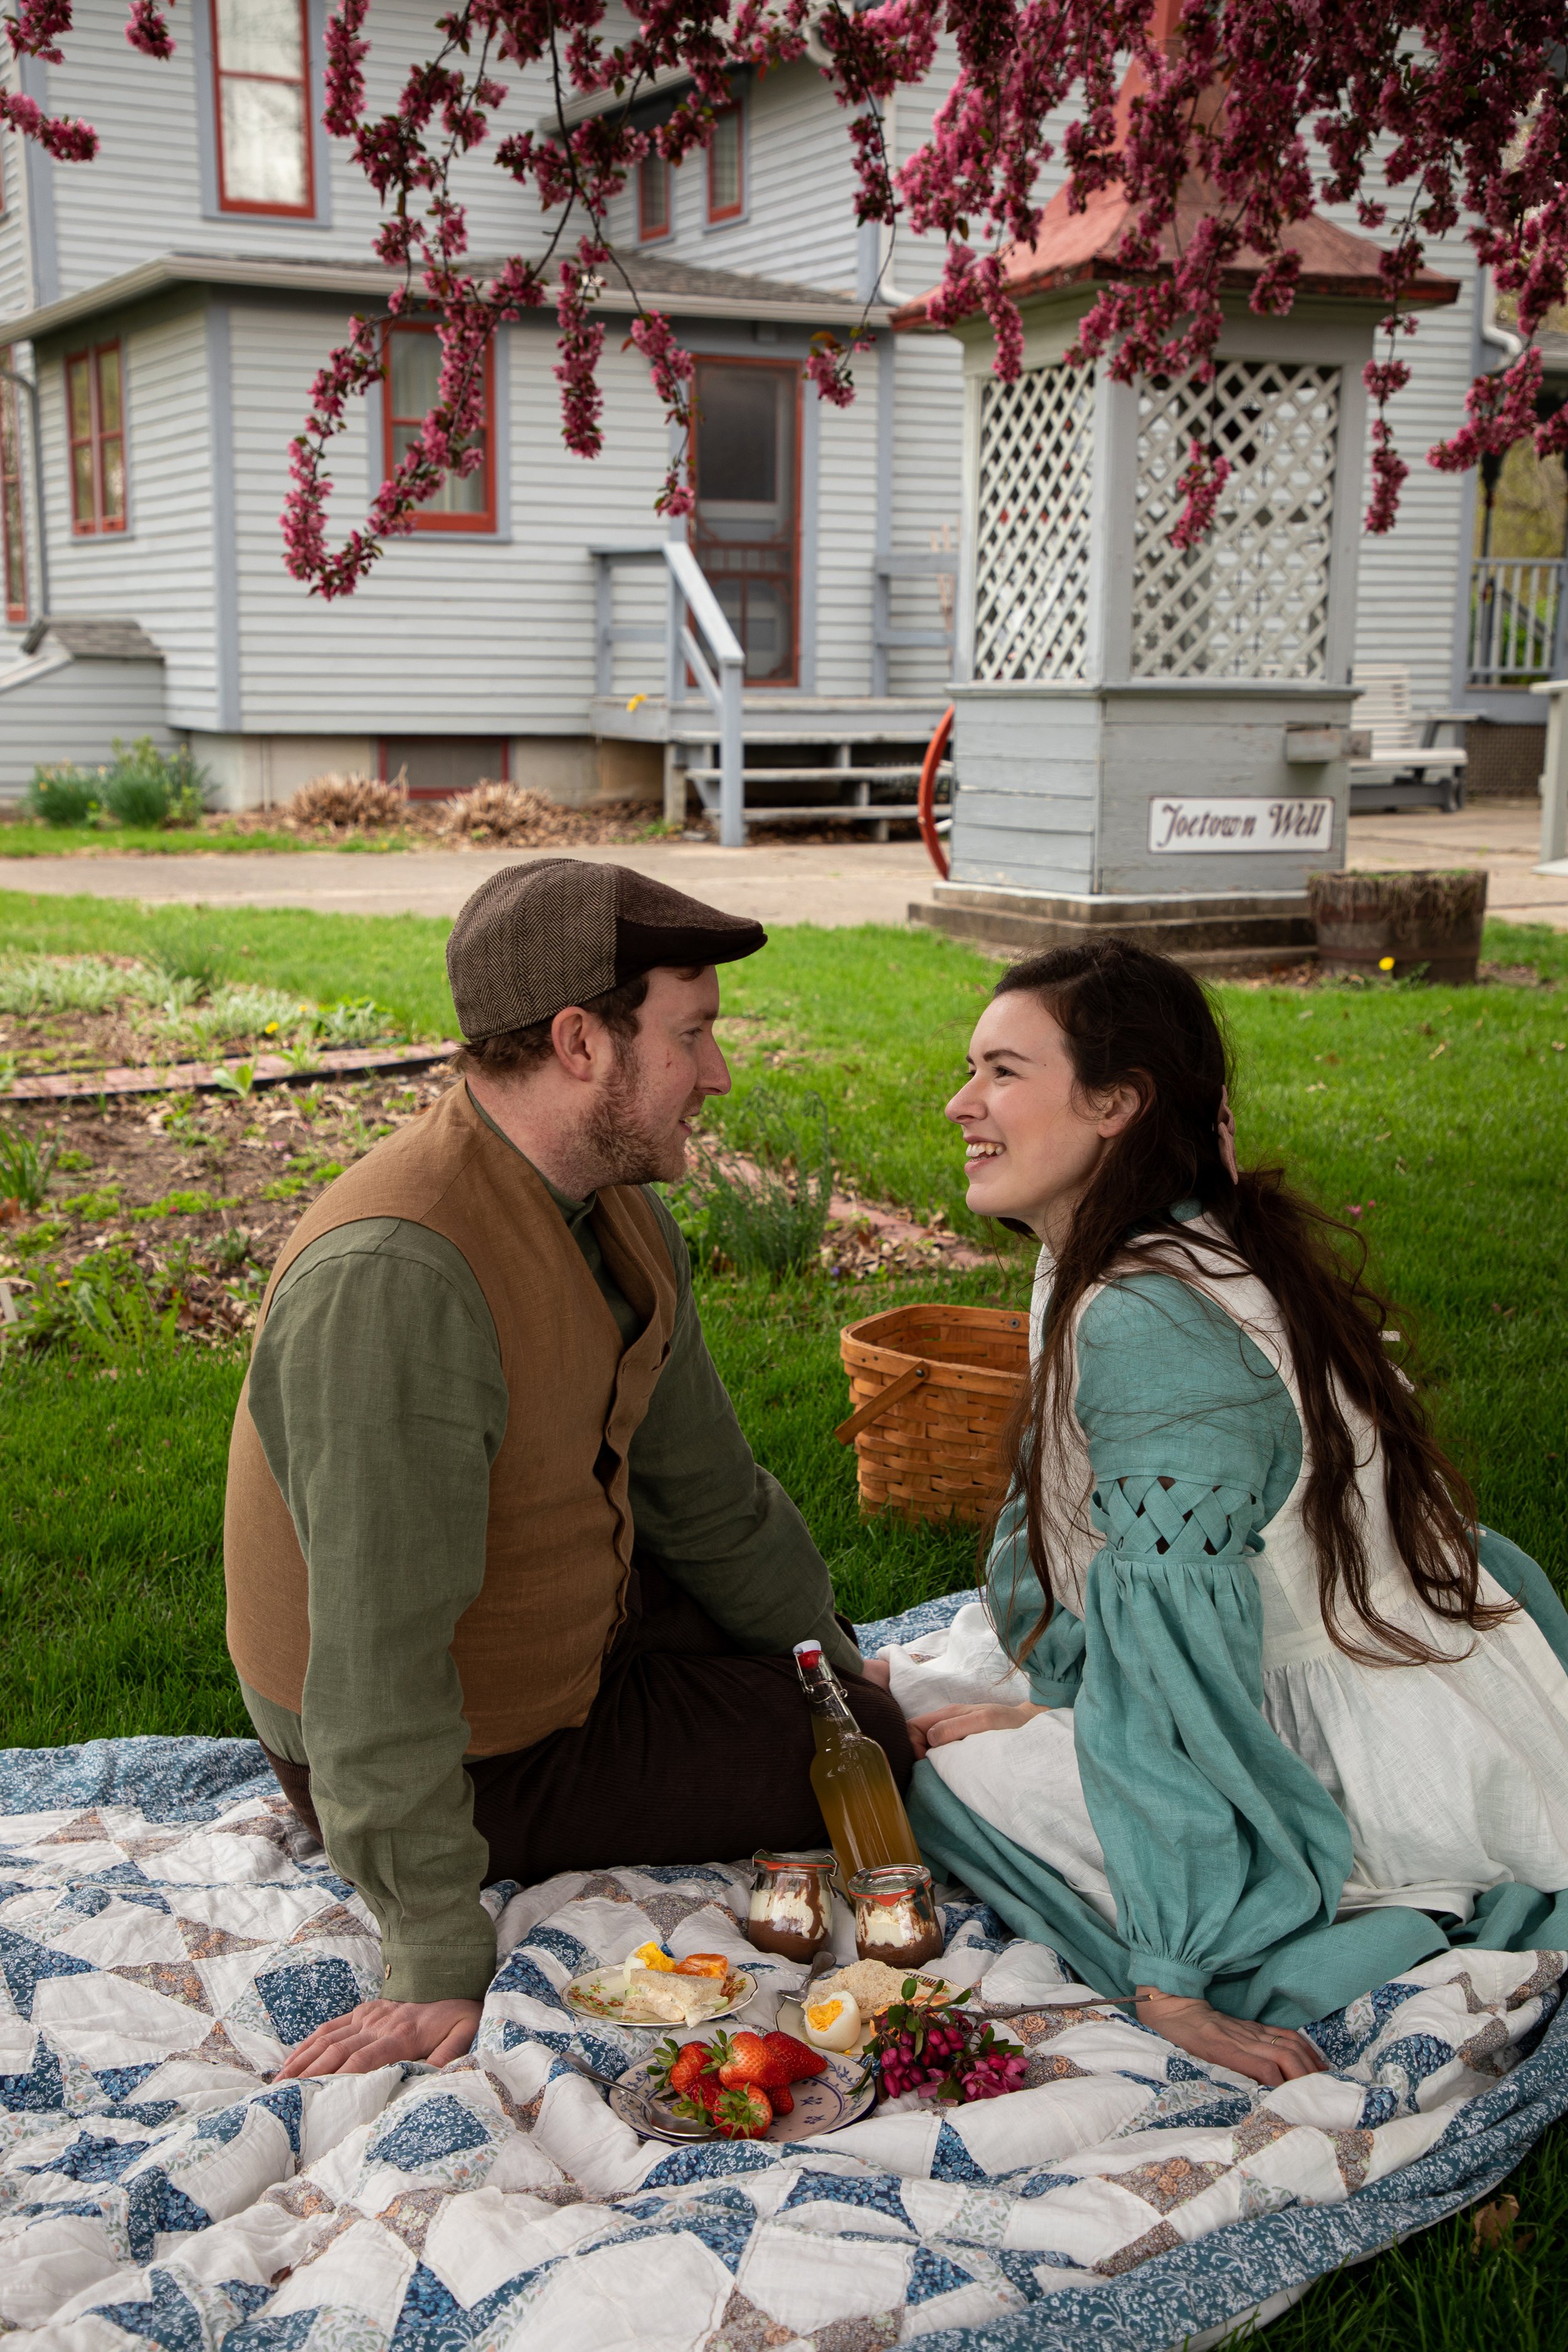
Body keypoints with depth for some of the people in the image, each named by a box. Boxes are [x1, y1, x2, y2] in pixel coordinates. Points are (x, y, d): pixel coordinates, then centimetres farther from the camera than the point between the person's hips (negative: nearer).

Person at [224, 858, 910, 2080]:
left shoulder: (617, 1209, -5)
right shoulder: (392, 1278, -36)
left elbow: (710, 1494, 8)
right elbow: (382, 1650, -35)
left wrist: (838, 1667, 16)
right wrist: (440, 1967, -30)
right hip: (480, 1755, -9)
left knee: (859, 1709, 23)